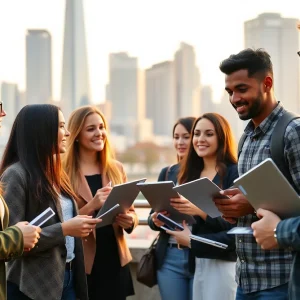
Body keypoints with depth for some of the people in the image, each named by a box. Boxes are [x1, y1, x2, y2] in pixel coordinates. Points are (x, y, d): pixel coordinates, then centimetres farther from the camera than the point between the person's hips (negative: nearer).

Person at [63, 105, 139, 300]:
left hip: (115, 262, 4)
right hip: (82, 265, -4)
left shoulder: (116, 169, 9)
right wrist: (91, 206, -23)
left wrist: (129, 220, -9)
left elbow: (131, 212, 13)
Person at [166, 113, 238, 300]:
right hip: (195, 261, 6)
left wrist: (202, 212, -23)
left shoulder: (234, 173, -7)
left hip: (223, 262, -6)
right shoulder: (191, 174, 13)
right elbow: (186, 220, 14)